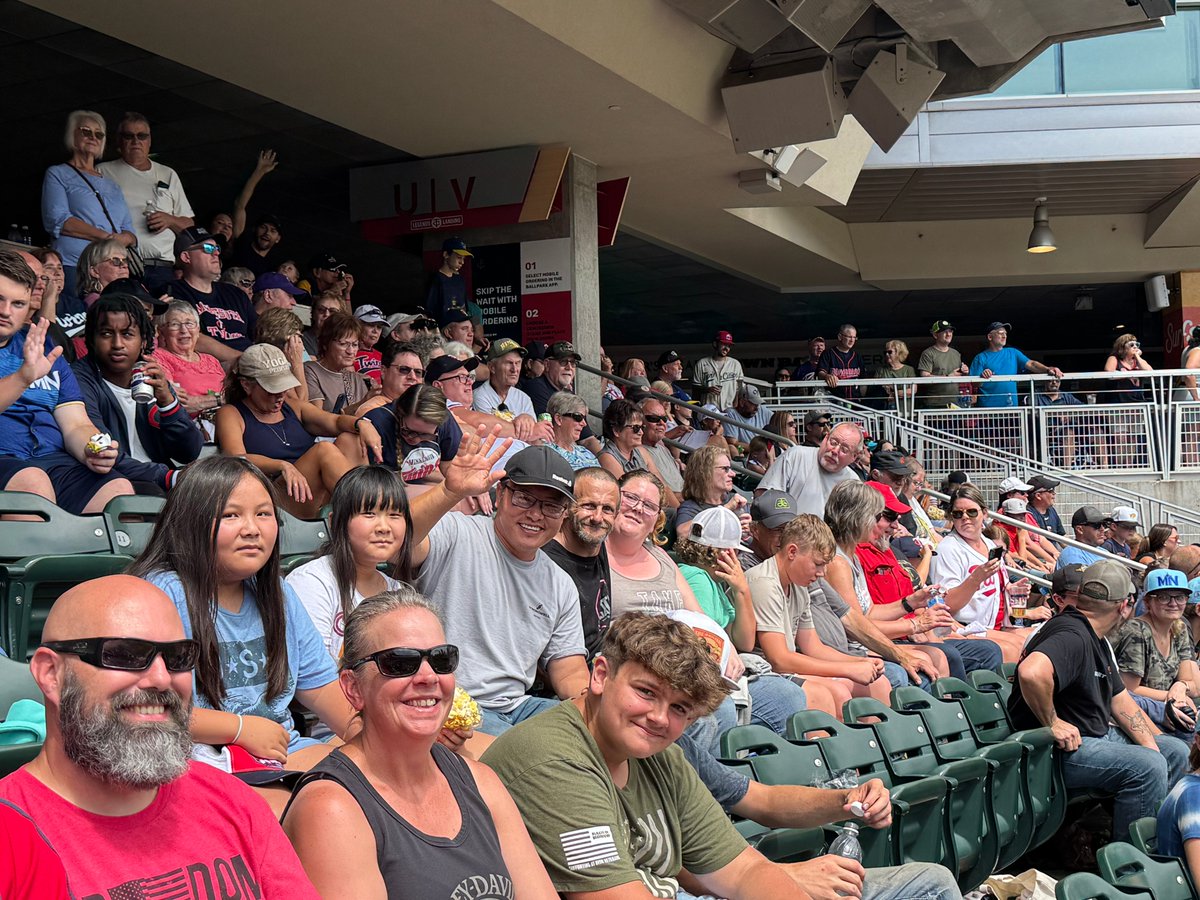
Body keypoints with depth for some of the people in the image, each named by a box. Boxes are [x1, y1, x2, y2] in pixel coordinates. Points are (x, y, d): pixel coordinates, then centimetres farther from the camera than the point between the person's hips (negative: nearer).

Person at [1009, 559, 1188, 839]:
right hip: (1059, 748, -11)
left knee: (1176, 751, 12)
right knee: (1148, 766, -25)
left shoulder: (1095, 638, 14)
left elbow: (1119, 699, 17)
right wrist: (1053, 723, -27)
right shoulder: (1072, 636, -22)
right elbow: (1032, 672, -42)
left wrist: (1150, 744, 4)